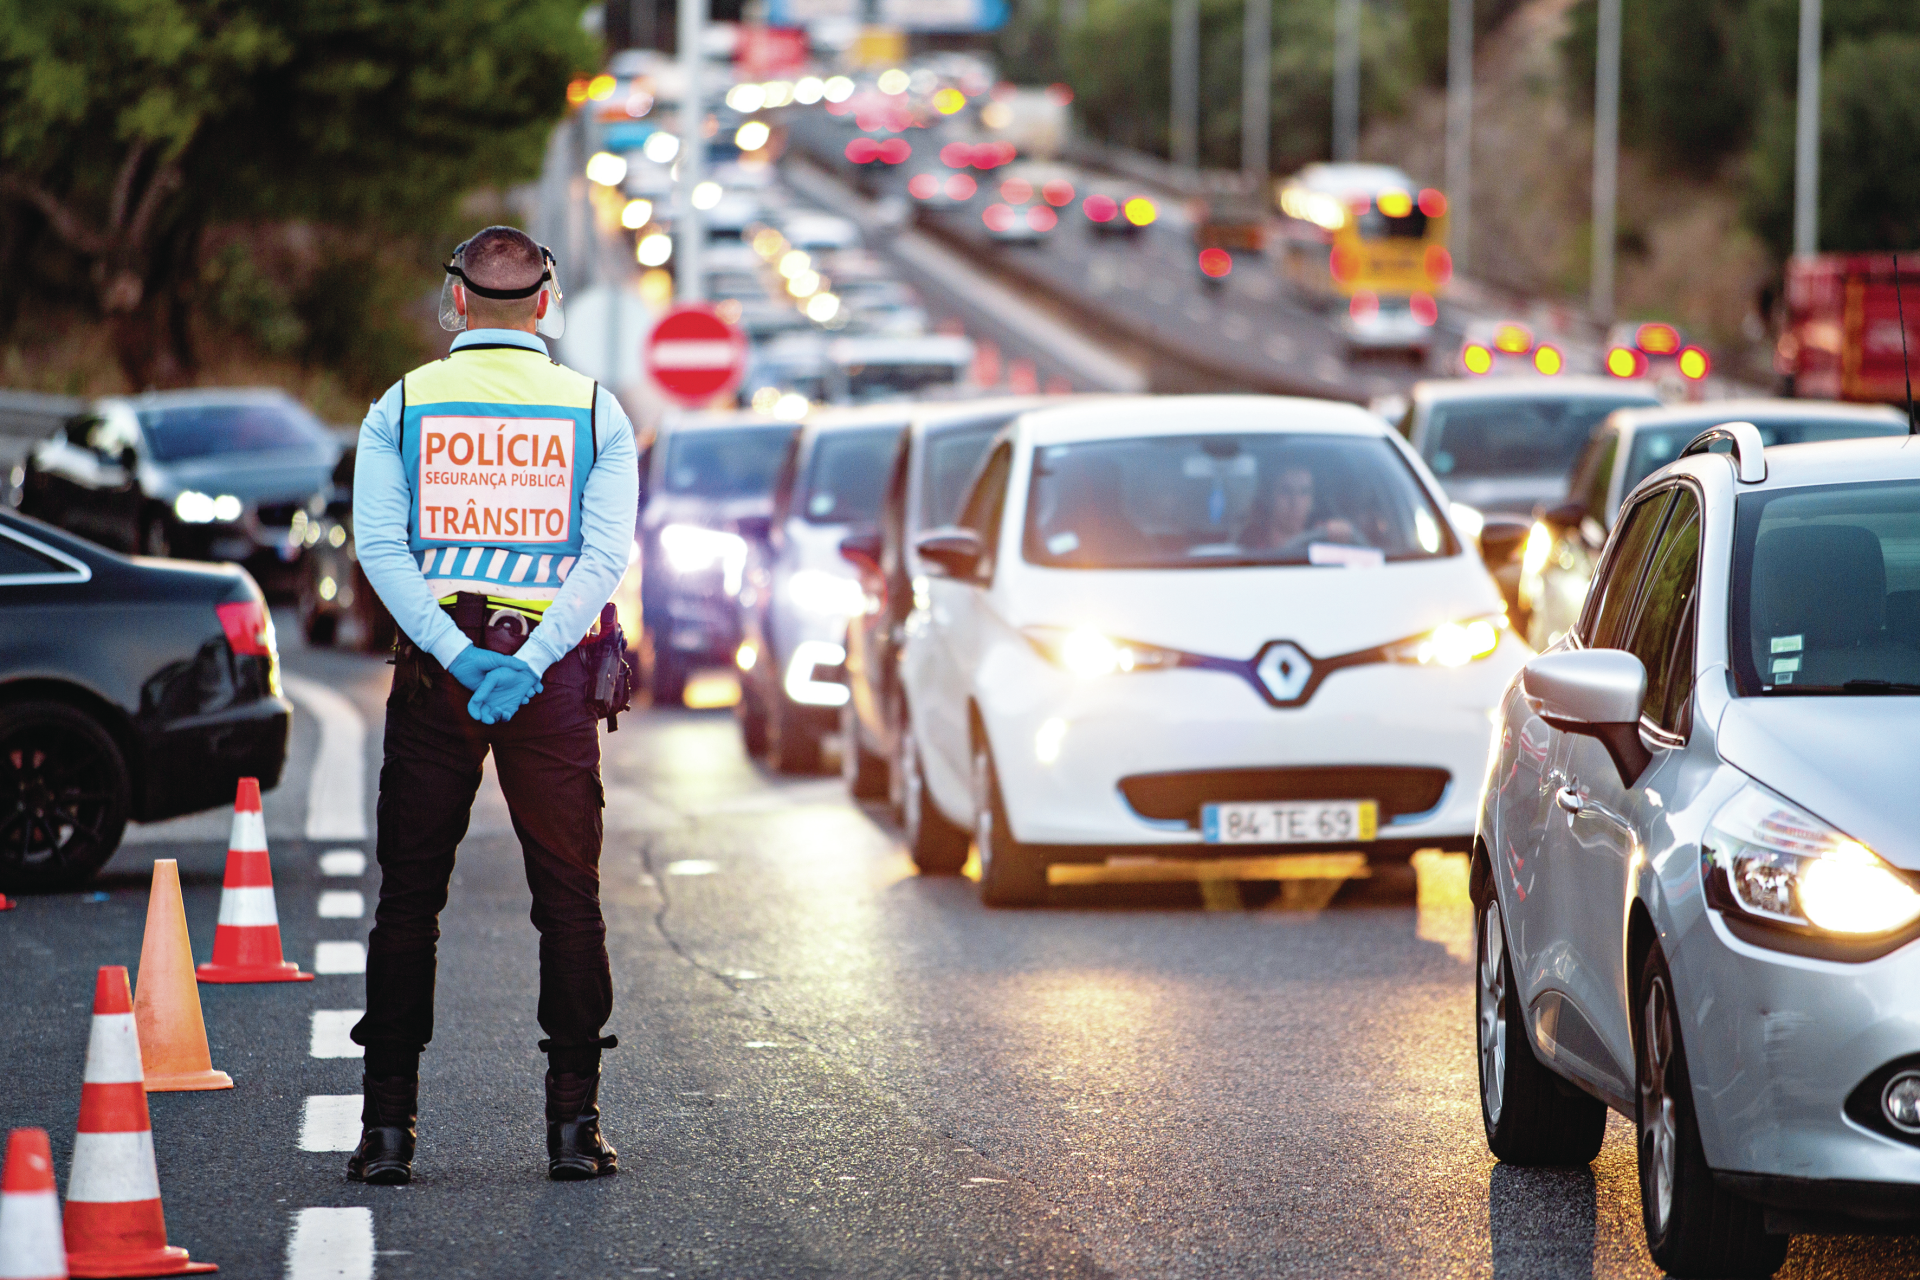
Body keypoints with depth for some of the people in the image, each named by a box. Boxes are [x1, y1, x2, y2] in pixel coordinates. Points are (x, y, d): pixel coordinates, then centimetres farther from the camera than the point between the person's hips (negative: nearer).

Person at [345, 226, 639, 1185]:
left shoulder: (401, 406, 5)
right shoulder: (595, 410, 5)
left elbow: (379, 545, -8)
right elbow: (606, 554, -8)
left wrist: (455, 654, -15)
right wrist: (527, 664, -16)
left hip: (434, 667, 0)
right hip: (555, 672, 0)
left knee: (408, 898, 6)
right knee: (569, 897, 6)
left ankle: (387, 1125, 2)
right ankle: (573, 1122, 3)